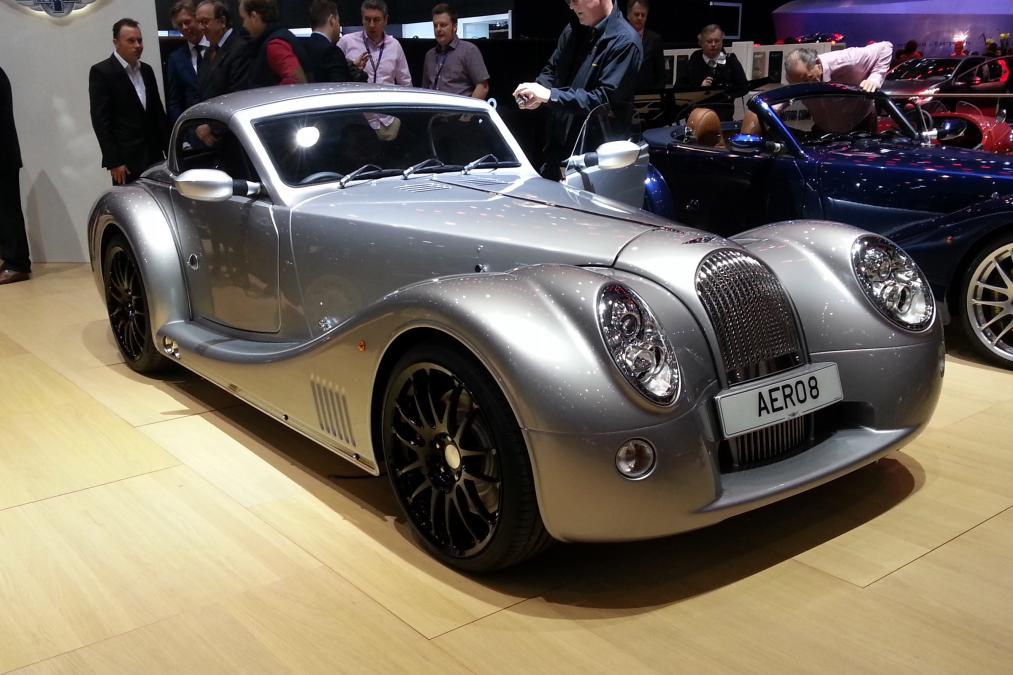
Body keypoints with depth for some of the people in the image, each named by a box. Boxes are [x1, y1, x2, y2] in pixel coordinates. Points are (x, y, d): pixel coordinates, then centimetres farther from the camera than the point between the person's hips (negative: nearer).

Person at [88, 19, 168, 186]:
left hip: (154, 156, 6)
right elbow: (100, 120, -10)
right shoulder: (101, 72, -5)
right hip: (126, 159, -6)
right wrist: (113, 162, -15)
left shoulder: (146, 70, 14)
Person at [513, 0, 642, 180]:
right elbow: (551, 70, 18)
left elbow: (605, 100, -21)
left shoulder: (625, 42, -15)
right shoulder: (573, 30, 9)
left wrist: (549, 95, -24)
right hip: (559, 148, 7)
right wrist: (537, 94, -6)